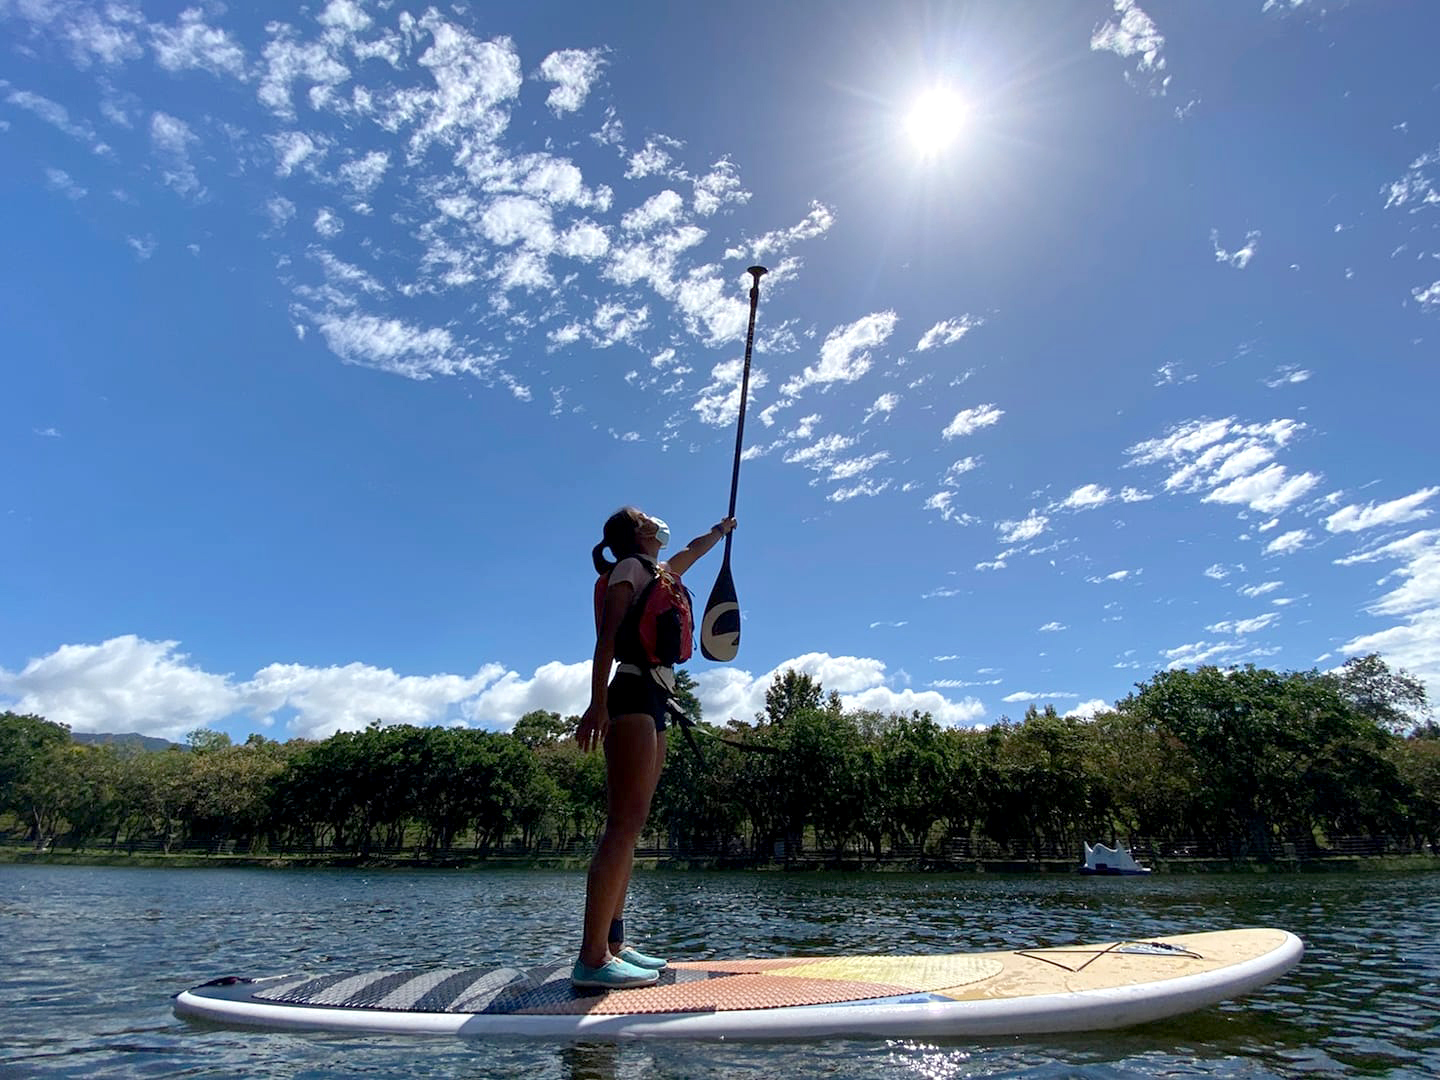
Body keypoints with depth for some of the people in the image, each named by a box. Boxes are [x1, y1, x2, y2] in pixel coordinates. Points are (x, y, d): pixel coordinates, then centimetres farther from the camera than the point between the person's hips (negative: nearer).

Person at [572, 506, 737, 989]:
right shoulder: (630, 567, 1)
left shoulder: (659, 571, 25)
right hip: (634, 693, -9)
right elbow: (607, 637, -11)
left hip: (654, 701, 9)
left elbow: (692, 550, 48)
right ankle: (592, 957, -16)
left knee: (627, 824, 6)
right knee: (626, 822, -16)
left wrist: (721, 529, 64)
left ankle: (612, 944, 9)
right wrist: (597, 704, -21)